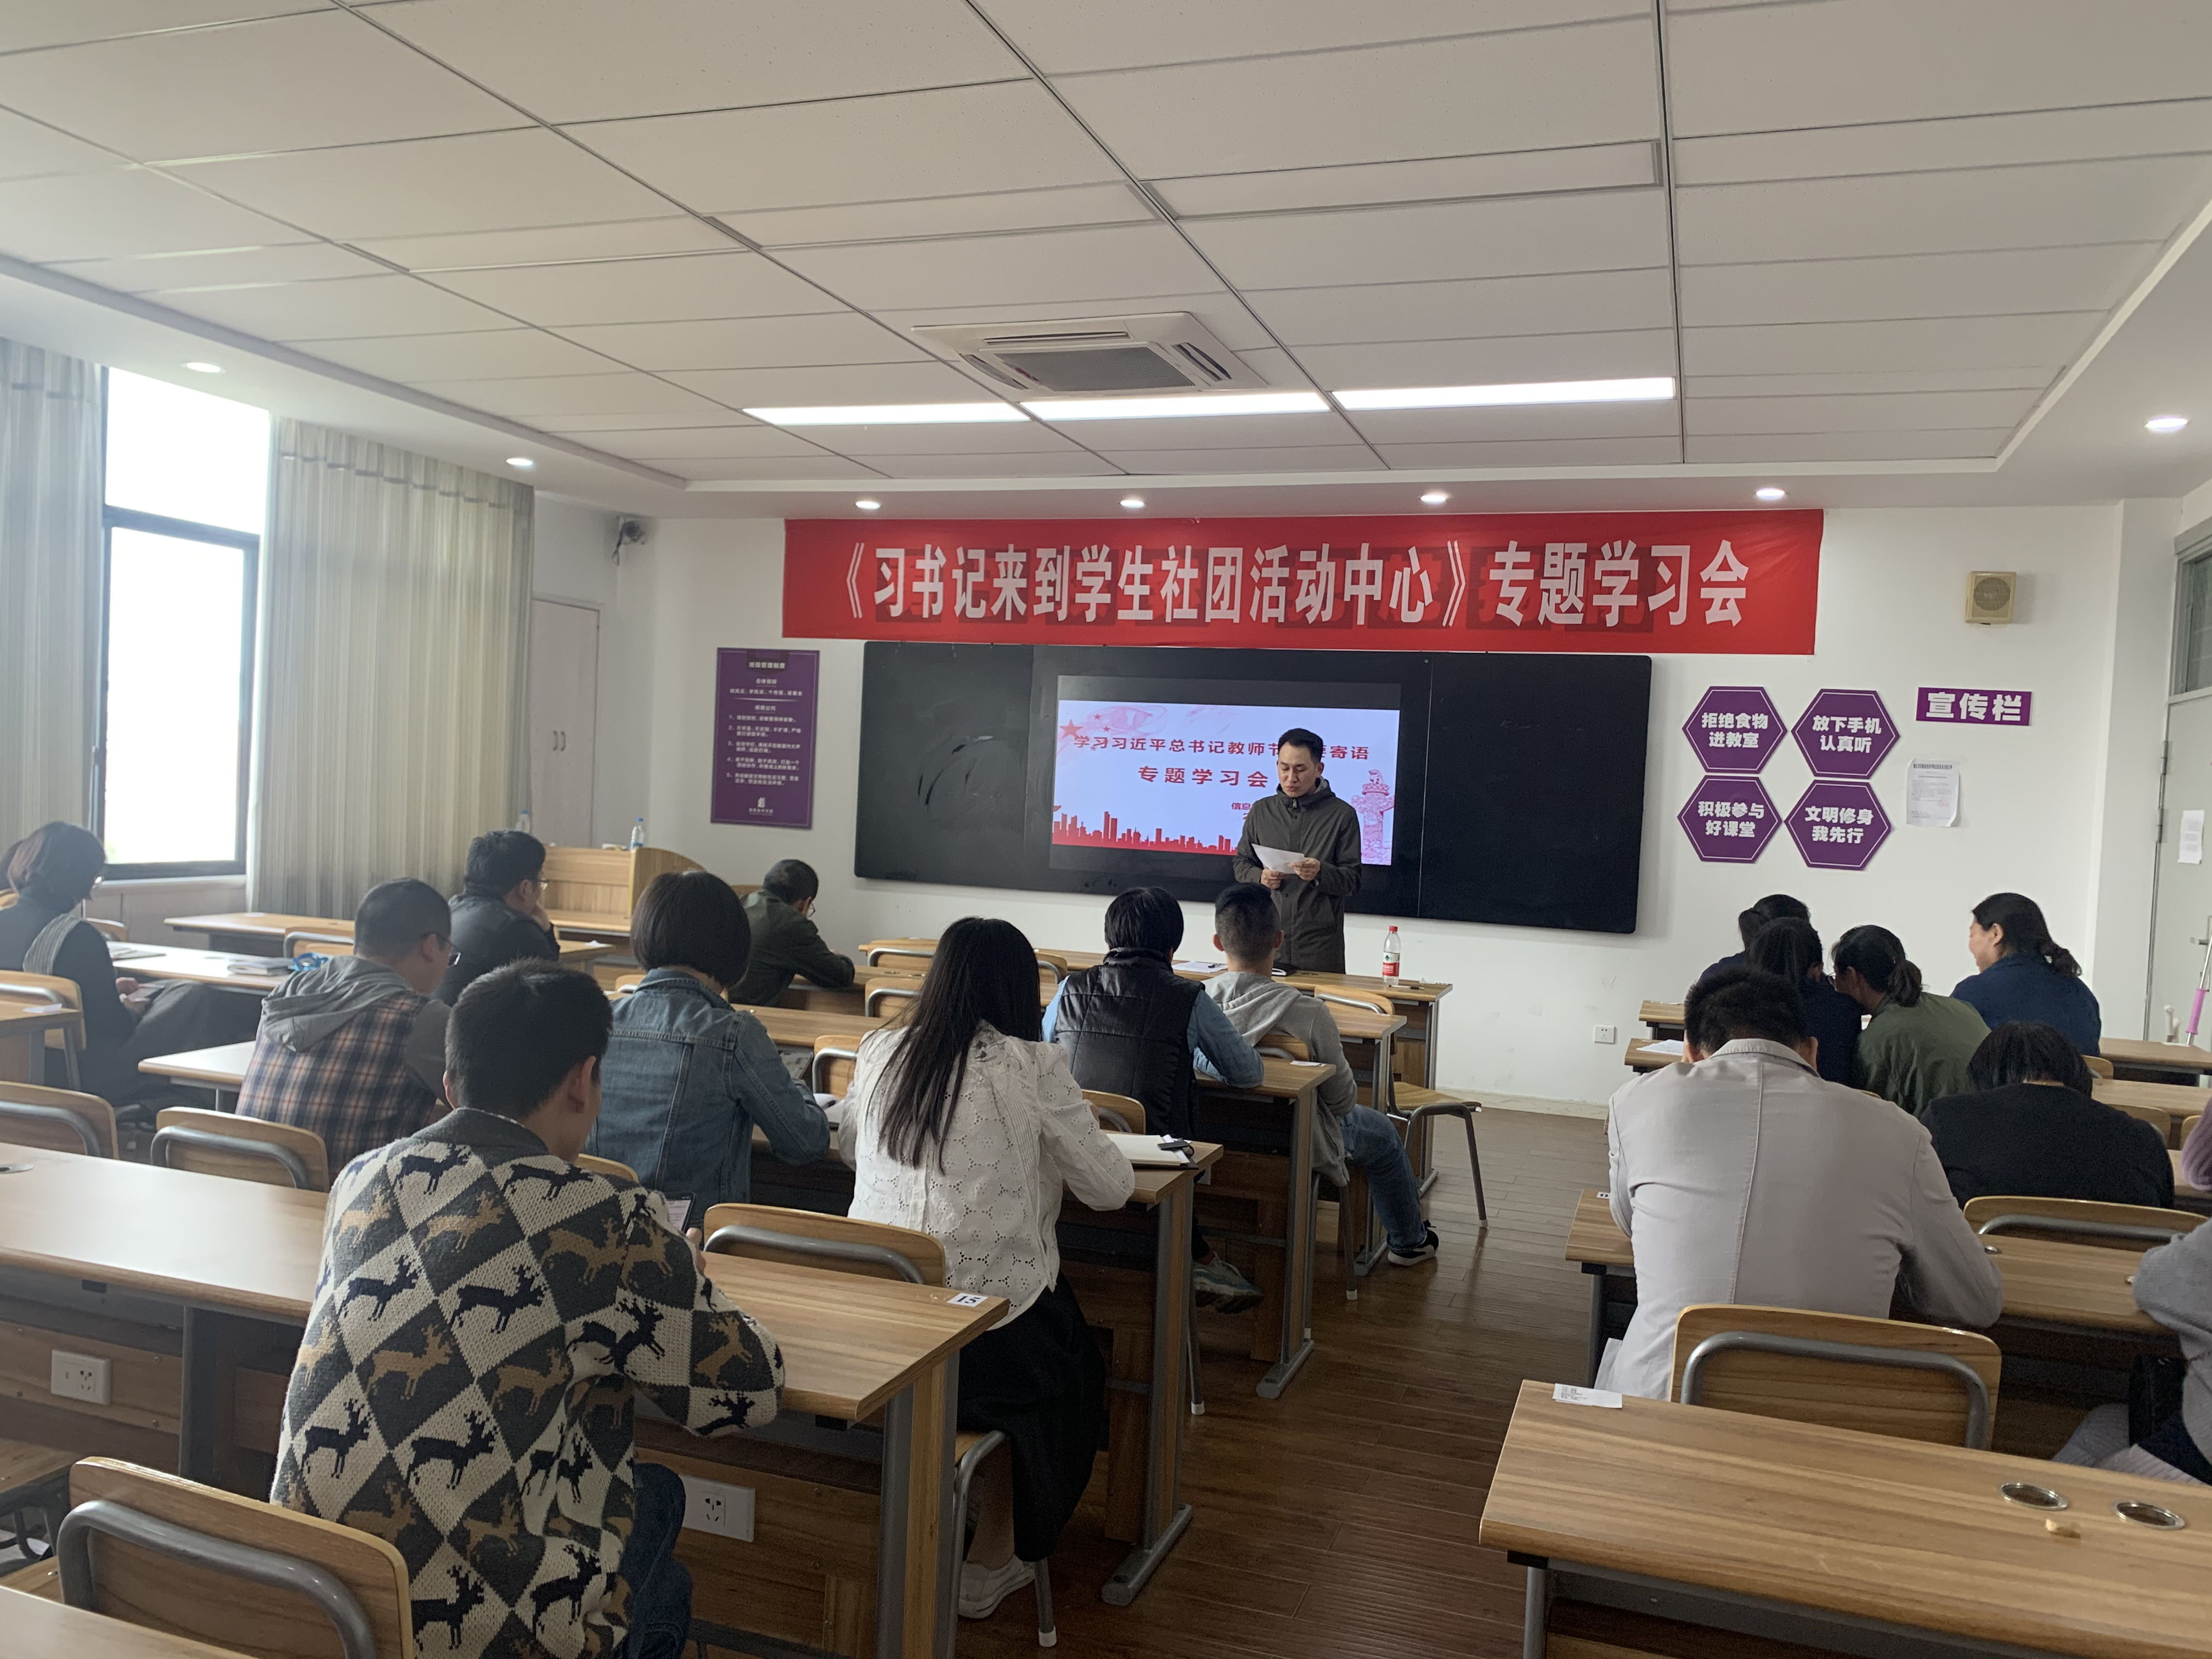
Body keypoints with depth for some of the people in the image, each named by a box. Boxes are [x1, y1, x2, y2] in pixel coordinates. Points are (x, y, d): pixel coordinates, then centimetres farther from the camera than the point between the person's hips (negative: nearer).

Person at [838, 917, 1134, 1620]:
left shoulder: (879, 1051, 3)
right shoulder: (1033, 1066, -10)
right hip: (986, 1332, -5)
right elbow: (1111, 1188, -1)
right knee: (1074, 1370, 28)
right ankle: (991, 1562, 34)